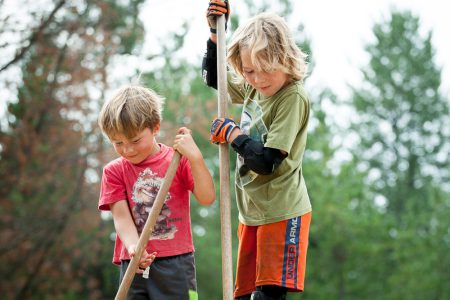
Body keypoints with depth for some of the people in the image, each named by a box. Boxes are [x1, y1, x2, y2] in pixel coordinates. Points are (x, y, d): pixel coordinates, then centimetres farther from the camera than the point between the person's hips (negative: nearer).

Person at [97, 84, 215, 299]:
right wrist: (134, 248, -25)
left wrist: (194, 157, -20)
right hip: (134, 265, 2)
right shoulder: (114, 171, 5)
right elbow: (121, 217, -6)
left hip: (175, 263, -2)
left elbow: (207, 198, -9)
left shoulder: (178, 160, 2)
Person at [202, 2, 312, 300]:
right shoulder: (253, 88, 8)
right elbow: (212, 76, 28)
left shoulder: (293, 97, -16)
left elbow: (267, 161, -21)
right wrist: (216, 32, 15)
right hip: (252, 212, 8)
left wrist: (232, 134, -10)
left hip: (282, 213, -8)